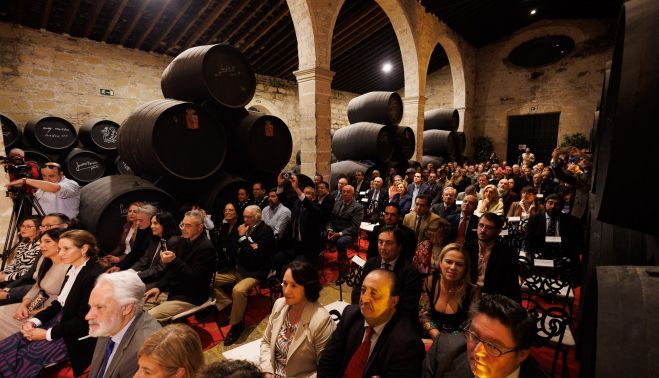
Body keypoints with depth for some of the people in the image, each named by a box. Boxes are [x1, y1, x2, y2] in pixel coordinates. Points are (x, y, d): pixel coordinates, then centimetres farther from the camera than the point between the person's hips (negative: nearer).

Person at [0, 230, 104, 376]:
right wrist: (34, 320, -1)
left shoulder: (95, 276, -24)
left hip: (76, 337, -9)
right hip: (60, 322, 9)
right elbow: (59, 303, 13)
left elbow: (83, 320, -21)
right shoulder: (73, 269, 6)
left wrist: (48, 334, -13)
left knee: (26, 355, -15)